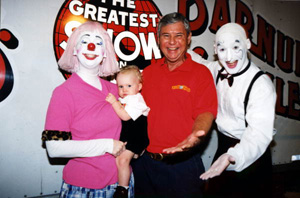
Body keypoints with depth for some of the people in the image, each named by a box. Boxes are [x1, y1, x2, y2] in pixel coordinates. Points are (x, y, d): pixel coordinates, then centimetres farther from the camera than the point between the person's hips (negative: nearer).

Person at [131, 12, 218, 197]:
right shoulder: (148, 71, 7)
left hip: (182, 162, -4)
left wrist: (194, 137, -31)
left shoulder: (201, 73, -5)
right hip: (144, 161, 4)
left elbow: (205, 113, -12)